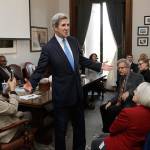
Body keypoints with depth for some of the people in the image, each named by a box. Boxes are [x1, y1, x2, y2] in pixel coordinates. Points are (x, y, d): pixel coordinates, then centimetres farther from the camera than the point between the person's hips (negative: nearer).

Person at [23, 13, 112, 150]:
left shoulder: (73, 41, 3)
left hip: (77, 89, 6)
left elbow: (82, 60, 13)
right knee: (61, 127, 10)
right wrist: (32, 82, -30)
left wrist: (99, 66, 11)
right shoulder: (48, 48, -14)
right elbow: (40, 70, -12)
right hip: (62, 92, -6)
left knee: (80, 123, 20)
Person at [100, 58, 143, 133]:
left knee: (110, 110, -23)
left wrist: (129, 92, -35)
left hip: (129, 104, -8)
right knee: (103, 107, 0)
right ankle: (107, 129, 11)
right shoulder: (122, 77, 14)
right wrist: (110, 102, 3)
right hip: (119, 102, 8)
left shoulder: (138, 77, -8)